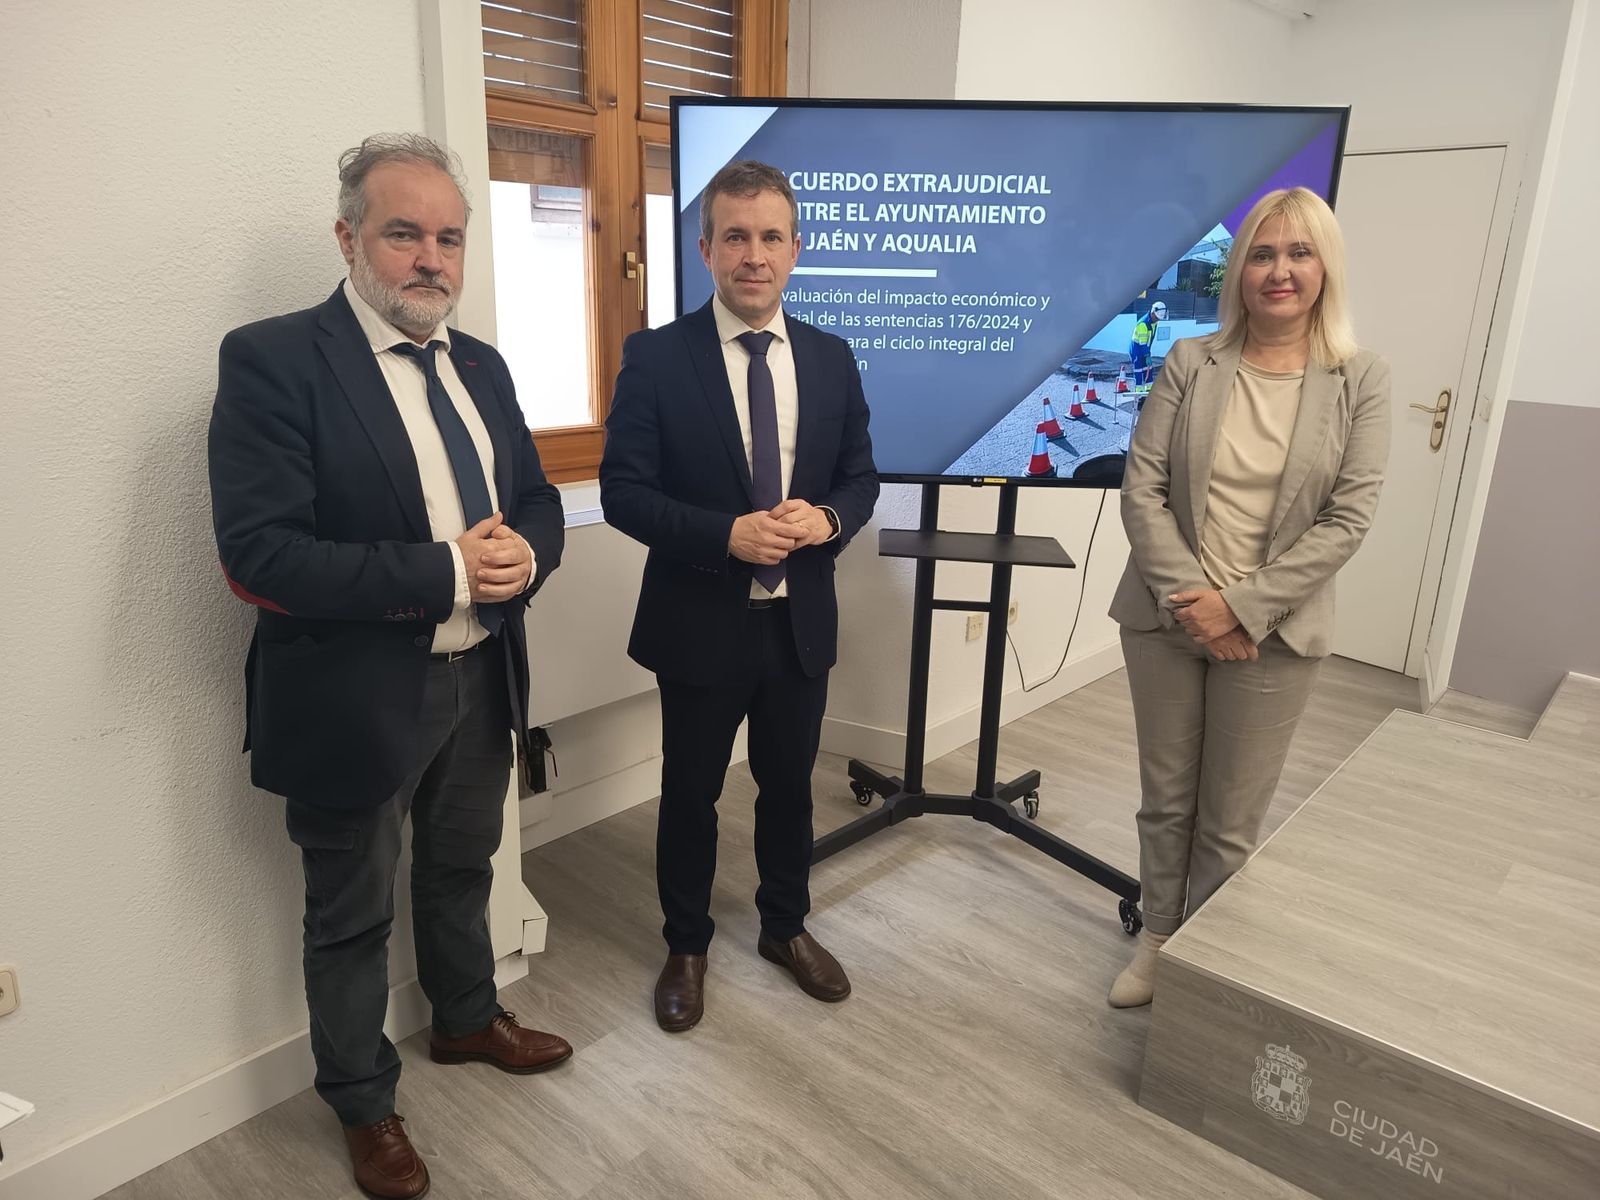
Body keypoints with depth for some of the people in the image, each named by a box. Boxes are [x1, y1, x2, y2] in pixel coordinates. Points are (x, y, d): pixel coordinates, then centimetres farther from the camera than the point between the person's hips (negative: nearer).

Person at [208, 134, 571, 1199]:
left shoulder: (481, 365, 5)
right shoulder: (272, 360, -16)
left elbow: (538, 501, 9)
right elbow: (259, 555, -24)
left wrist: (524, 551, -14)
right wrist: (445, 573, -26)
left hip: (482, 680, 6)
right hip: (357, 698, -6)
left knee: (461, 873, 26)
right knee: (352, 916, 15)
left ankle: (468, 1021, 51)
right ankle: (364, 1103, 39)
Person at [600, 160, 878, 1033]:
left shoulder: (831, 358, 2)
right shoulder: (655, 356, -9)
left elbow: (860, 475, 6)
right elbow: (623, 491, -11)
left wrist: (827, 519, -16)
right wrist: (727, 534, -25)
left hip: (801, 621, 3)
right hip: (699, 623, -3)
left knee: (789, 786, 19)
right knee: (689, 795, 13)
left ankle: (786, 927, 42)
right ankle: (686, 946, 36)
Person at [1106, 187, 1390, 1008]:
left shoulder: (1360, 381, -2)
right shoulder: (1190, 363, 0)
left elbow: (1347, 519, -7)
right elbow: (1140, 488, -5)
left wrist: (1241, 606, -15)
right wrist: (1191, 597, -14)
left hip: (1273, 632, -1)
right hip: (1166, 619, 1)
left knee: (1231, 821, 9)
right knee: (1166, 797, 14)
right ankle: (1156, 939, 33)